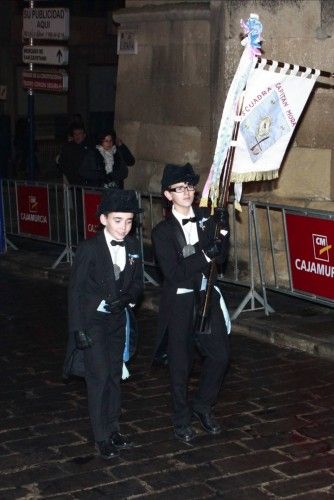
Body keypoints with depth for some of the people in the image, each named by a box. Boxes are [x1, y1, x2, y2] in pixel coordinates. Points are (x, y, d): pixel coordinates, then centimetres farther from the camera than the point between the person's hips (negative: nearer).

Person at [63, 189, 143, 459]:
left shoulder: (134, 246, -1)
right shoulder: (89, 248, -15)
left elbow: (138, 283, 8)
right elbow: (75, 290, -12)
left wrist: (127, 298, -15)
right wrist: (78, 329, -15)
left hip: (119, 319, 5)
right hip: (93, 320, -5)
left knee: (115, 375, 13)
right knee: (99, 376, -5)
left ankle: (113, 429, 26)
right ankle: (102, 437, 5)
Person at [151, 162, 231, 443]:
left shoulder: (206, 219, 1)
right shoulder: (163, 232, -12)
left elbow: (220, 258, -1)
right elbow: (174, 274, -18)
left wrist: (223, 231, -17)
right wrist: (204, 254, -23)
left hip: (207, 296, 4)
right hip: (179, 302, -4)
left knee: (220, 355, 5)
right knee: (180, 365, 8)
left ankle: (203, 406, 29)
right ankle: (182, 420, 27)